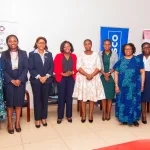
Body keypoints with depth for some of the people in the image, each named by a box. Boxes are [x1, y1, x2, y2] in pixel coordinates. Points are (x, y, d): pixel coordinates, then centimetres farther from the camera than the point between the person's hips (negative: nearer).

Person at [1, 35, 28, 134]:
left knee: (19, 102, 5)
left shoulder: (23, 53, 3)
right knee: (9, 102, 4)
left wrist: (19, 80, -12)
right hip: (8, 82, 0)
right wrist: (11, 80, -11)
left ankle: (17, 123, 18)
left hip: (20, 81, 1)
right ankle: (10, 124, 16)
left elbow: (26, 68, -1)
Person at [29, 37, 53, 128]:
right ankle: (37, 119, 16)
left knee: (45, 99, 8)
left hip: (47, 80, 2)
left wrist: (46, 77, -10)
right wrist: (39, 77, -14)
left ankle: (44, 118, 21)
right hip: (36, 80, -2)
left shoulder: (49, 54, 8)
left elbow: (52, 67, 3)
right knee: (37, 99, 5)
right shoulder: (32, 54, 0)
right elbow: (31, 68, -5)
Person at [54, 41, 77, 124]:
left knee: (69, 97, 5)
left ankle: (69, 116, 18)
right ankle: (60, 116, 11)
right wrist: (63, 73, -14)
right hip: (61, 78, -2)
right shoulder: (58, 56, 1)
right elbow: (55, 68, -3)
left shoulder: (74, 56, 9)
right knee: (61, 97, 0)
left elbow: (76, 67, 9)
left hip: (71, 78, 2)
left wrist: (72, 72, -10)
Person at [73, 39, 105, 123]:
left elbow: (98, 67, -2)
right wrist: (86, 75, -18)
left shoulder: (96, 55, 5)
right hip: (83, 77, 0)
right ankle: (83, 115, 12)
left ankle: (91, 115, 13)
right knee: (83, 96, 1)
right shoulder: (81, 55, 3)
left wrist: (92, 75, -16)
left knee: (93, 95, 1)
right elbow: (78, 67, -6)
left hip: (94, 77, 1)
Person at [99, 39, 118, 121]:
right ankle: (104, 113, 10)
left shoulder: (114, 54, 5)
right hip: (102, 77, 0)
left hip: (111, 77, 0)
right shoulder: (100, 54, 5)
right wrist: (104, 74, -12)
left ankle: (108, 113, 10)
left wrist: (109, 73, -12)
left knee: (110, 95, 1)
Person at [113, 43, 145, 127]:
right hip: (123, 86, 1)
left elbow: (142, 72, 2)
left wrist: (142, 85, -3)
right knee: (123, 102, 7)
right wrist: (116, 85, -3)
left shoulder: (137, 60, 2)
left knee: (134, 102, 6)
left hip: (135, 86, -1)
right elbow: (116, 73, 4)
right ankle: (124, 119, 21)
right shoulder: (120, 61, 5)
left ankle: (134, 119, 21)